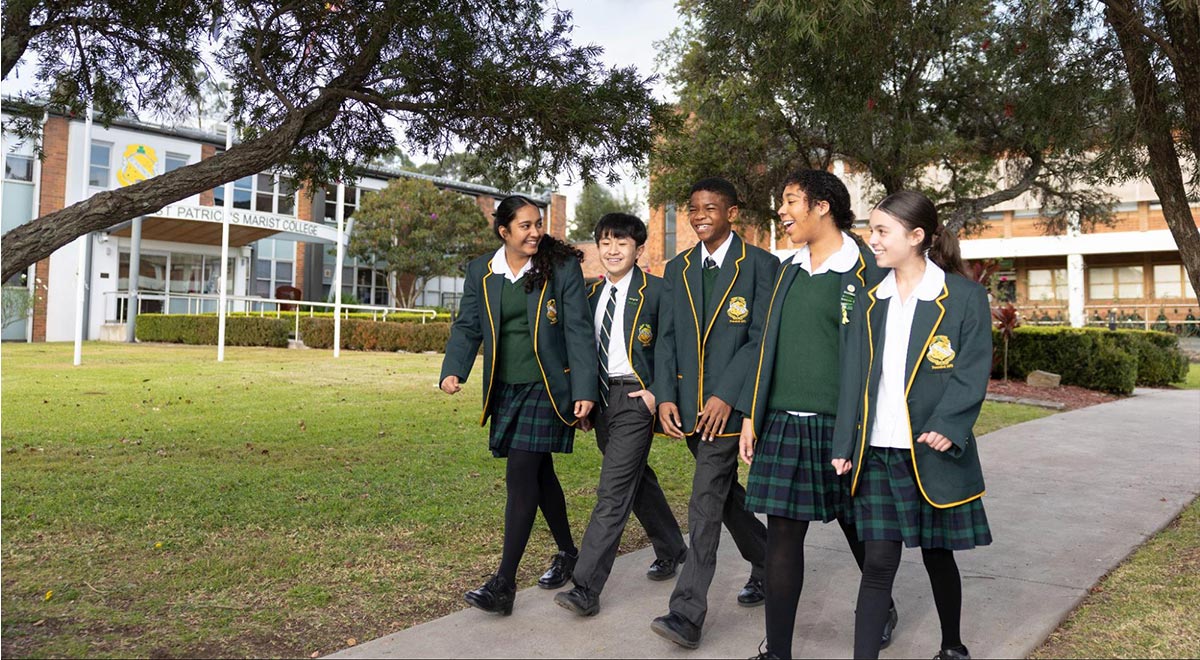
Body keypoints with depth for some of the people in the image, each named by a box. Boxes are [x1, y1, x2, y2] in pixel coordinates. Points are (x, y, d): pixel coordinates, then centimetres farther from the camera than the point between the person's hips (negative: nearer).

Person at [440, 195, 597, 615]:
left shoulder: (562, 268, -5)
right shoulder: (481, 272, 5)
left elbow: (578, 331, -8)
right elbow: (468, 326, 4)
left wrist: (585, 390, -14)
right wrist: (453, 371, -14)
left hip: (546, 387, -4)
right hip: (505, 389, 4)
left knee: (521, 477, -10)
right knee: (539, 474, 15)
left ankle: (504, 584, -4)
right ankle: (567, 553, 36)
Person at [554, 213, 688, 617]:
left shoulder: (656, 291, -7)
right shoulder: (593, 294, 13)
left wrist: (660, 393, -15)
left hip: (636, 397, -7)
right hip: (601, 397, 7)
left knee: (613, 491, -10)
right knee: (638, 481, 20)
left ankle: (586, 587, -7)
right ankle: (671, 551, 39)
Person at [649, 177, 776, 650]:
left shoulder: (760, 265, -5)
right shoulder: (677, 269, 11)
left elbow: (762, 337, -11)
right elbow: (667, 338, 8)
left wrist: (726, 395, -18)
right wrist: (665, 396, -5)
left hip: (728, 403, -6)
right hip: (688, 405, 6)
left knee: (705, 502, -9)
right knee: (724, 492, 18)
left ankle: (687, 614, -3)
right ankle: (768, 563, 41)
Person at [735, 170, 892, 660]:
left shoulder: (867, 270, -7)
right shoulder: (789, 271, 11)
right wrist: (751, 416, 9)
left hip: (842, 424, -4)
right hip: (784, 423, 5)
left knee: (858, 528, 15)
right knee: (783, 534, 5)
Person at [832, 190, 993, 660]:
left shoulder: (964, 297, -4)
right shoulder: (870, 301, 7)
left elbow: (972, 371, -9)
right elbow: (853, 375, 6)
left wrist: (947, 427, -23)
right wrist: (844, 445, 1)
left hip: (932, 453, -2)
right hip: (876, 451, 3)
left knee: (937, 554, 14)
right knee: (878, 561, 3)